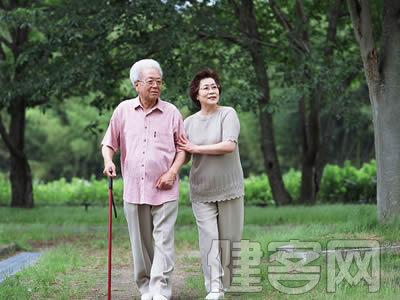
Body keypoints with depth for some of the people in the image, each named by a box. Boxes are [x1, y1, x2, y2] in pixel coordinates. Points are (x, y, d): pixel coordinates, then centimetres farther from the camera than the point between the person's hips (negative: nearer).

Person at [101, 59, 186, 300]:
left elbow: (182, 148, 6)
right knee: (140, 243, 8)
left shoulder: (172, 112, 3)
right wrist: (108, 161, -9)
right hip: (134, 190, 2)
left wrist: (172, 172, -8)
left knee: (163, 241, -8)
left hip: (164, 190, -2)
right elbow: (109, 143, 11)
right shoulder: (123, 110, 6)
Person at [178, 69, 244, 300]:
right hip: (201, 191, 2)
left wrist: (195, 148, -14)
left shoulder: (228, 114, -4)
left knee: (228, 237, 4)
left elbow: (229, 145, -18)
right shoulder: (189, 122, 6)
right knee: (209, 238, -8)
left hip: (229, 188, -2)